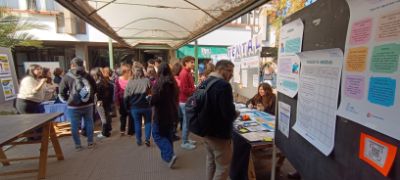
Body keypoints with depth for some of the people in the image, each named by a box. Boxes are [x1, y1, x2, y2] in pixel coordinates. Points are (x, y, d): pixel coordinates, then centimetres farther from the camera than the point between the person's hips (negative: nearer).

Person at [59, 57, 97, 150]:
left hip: (73, 106, -2)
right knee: (89, 123, 13)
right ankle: (90, 142, 21)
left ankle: (78, 145, 18)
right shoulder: (88, 76, -1)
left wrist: (67, 100, 13)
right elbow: (94, 89, 7)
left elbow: (62, 92, -5)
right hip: (88, 104, 2)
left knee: (75, 126, 10)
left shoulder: (66, 77, -8)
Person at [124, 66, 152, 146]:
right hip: (146, 106, -1)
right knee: (148, 122, 15)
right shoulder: (147, 80, -9)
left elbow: (126, 96, 0)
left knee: (137, 123, 16)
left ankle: (139, 140, 24)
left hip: (134, 107, 2)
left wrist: (127, 107, 11)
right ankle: (147, 138, 5)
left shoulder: (130, 82, -3)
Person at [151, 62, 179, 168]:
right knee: (168, 134, 19)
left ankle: (169, 155, -7)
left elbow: (154, 100, -19)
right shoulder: (173, 83, 4)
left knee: (157, 135, 6)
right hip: (172, 112, 7)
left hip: (161, 113, -7)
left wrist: (149, 99, 1)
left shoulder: (159, 83, -17)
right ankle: (167, 155, 29)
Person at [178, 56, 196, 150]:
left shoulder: (188, 73, 13)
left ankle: (186, 139, 30)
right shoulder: (184, 73, -18)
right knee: (187, 122, -1)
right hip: (185, 101, -10)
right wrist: (196, 91, -16)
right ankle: (184, 143, 12)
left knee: (187, 121, 17)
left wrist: (195, 89, 4)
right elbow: (184, 90, -24)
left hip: (188, 100, 10)